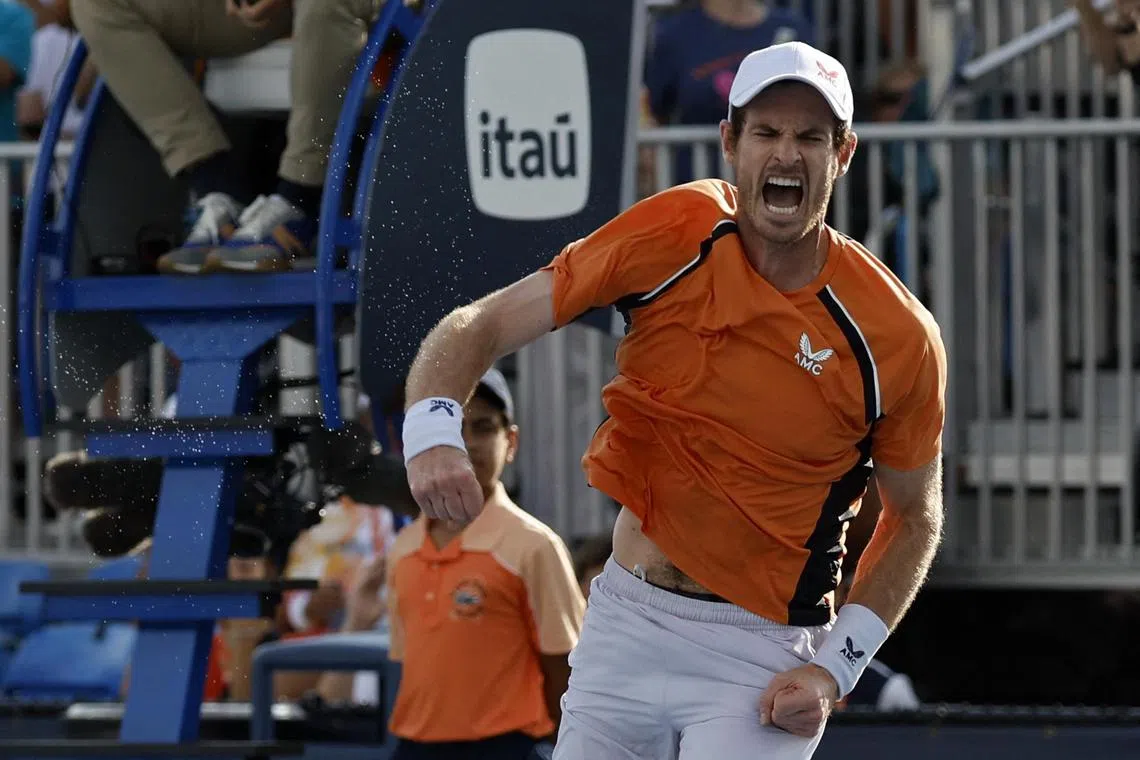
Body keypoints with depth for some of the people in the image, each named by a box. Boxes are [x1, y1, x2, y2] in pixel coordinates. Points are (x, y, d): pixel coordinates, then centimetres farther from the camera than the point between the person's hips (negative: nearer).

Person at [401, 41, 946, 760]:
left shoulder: (900, 335, -10)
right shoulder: (675, 234, -8)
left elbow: (916, 518, 4)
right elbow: (481, 325, -7)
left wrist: (836, 670, -8)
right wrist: (433, 428, -28)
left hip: (763, 653, -2)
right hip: (624, 620, 3)